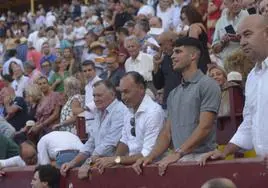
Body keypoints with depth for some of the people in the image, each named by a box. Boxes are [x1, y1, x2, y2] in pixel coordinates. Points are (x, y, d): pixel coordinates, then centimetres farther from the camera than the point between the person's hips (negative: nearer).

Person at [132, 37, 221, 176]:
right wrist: (150, 157, 3)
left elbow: (204, 128, -11)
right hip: (179, 159, 6)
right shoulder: (174, 94, 20)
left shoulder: (207, 85, -3)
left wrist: (177, 153, -17)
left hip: (200, 158, -6)